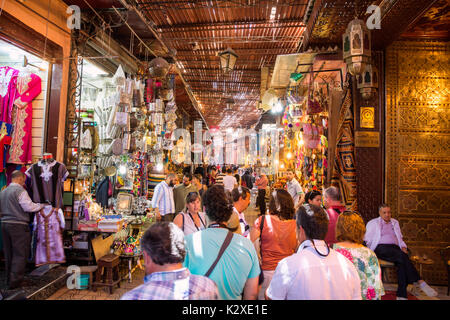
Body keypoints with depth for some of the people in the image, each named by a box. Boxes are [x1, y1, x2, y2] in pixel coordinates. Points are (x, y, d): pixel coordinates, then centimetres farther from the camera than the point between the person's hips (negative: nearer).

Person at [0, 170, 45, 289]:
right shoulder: (20, 190, -12)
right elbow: (29, 207, -18)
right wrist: (42, 205, -5)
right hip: (18, 225, -8)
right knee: (20, 254, 0)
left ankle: (10, 279, 25)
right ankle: (15, 281, 1)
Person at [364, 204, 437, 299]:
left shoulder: (395, 222, 27)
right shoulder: (373, 223, 13)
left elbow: (400, 238, 28)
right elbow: (367, 239, 8)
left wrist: (403, 247, 8)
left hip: (395, 248, 4)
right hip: (381, 248, -4)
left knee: (402, 262, -30)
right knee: (402, 256, -33)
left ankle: (401, 295, -33)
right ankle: (419, 282, -31)